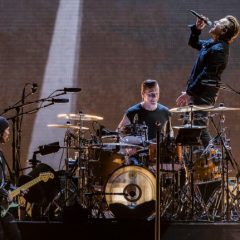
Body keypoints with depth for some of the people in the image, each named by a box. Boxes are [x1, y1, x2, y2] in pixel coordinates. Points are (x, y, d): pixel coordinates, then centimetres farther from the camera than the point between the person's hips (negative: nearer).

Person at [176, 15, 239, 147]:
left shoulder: (219, 49, -20)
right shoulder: (211, 43, 11)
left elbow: (206, 76, -21)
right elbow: (193, 43, 29)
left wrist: (189, 92, -16)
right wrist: (197, 29, 10)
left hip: (204, 95, -10)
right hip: (199, 92, 10)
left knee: (200, 127, -12)